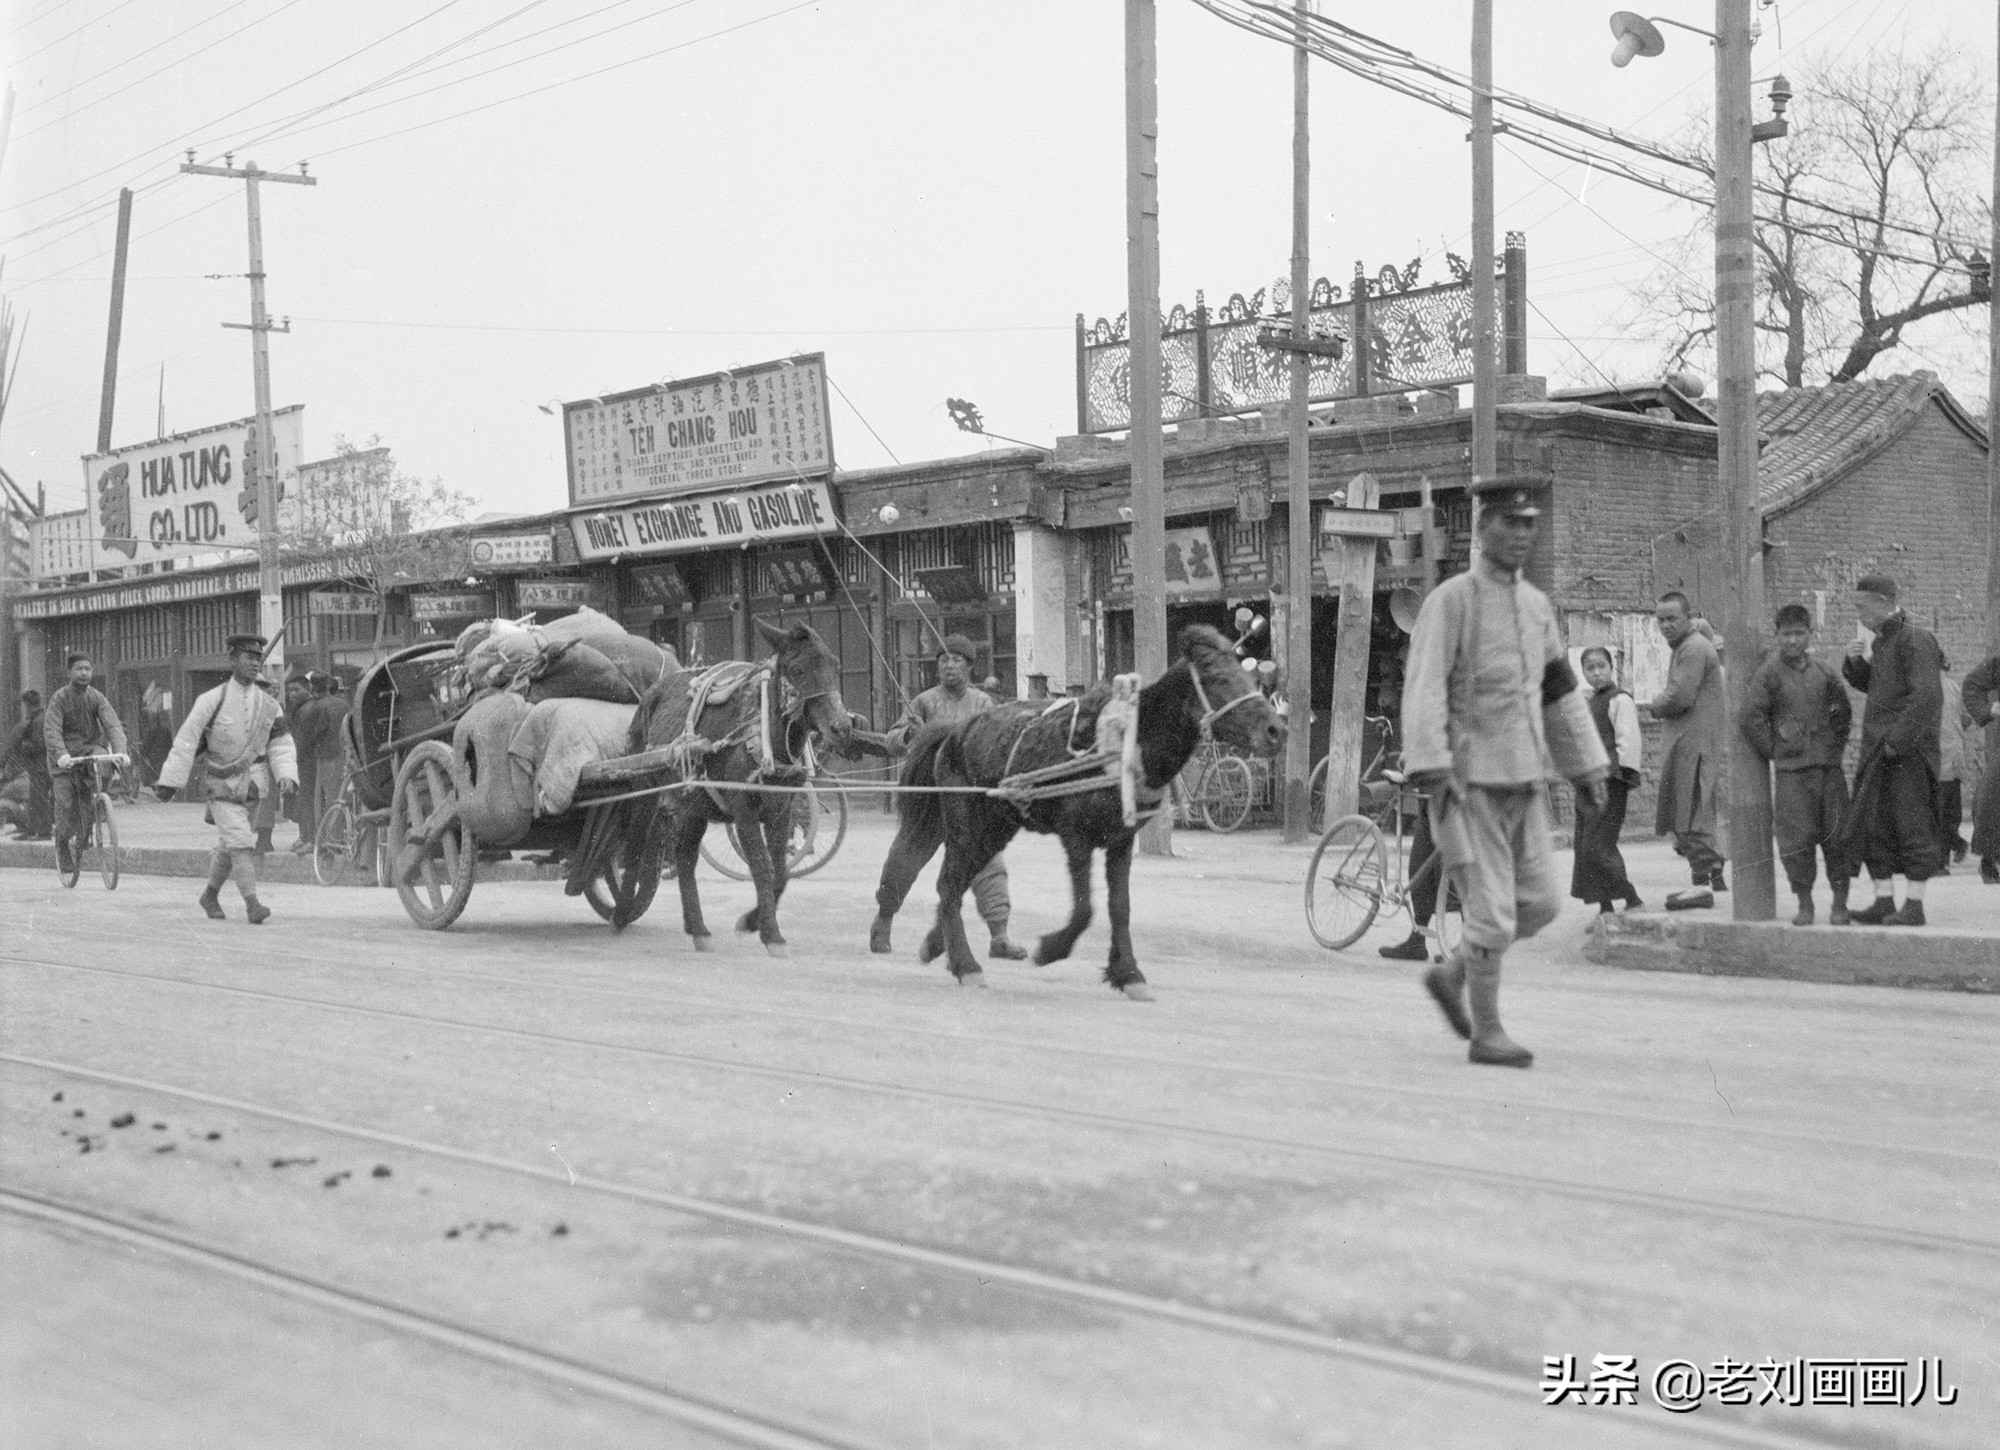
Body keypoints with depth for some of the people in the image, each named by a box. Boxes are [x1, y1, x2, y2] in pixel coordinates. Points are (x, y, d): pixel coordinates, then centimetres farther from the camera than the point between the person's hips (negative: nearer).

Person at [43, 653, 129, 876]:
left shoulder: (96, 697, -3)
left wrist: (120, 751, -32)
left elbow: (112, 725, -14)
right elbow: (51, 730, -21)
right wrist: (61, 755, -39)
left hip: (91, 747, 2)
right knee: (66, 803, -13)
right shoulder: (59, 698, -9)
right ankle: (63, 844, 13)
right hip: (66, 754, -2)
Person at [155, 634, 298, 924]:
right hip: (222, 788, -5)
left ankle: (210, 896, 35)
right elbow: (186, 740, -6)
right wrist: (170, 780, -6)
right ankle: (252, 904, -20)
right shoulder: (212, 700, -10)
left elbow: (281, 745, 6)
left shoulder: (269, 704, 3)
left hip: (251, 788, 5)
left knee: (228, 847, 16)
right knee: (240, 843, -16)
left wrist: (287, 775, -12)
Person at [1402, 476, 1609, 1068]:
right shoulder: (1450, 599, -9)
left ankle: (1452, 975, 25)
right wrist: (1431, 767, -27)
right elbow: (1424, 689, -18)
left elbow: (1560, 691, 21)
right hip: (1470, 780, -7)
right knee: (1493, 910, -5)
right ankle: (1487, 1034, 8)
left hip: (1525, 779, 7)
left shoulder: (1537, 604, 14)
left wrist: (1587, 763, 18)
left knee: (1540, 902, 6)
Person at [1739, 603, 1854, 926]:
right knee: (1796, 836, -3)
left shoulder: (1824, 673, 9)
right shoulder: (1768, 673, -2)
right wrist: (1774, 751, -4)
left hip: (1830, 766, 3)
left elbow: (1843, 712, 21)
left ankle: (1840, 901, 12)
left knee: (1836, 833, 3)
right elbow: (1750, 719, -5)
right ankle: (1804, 903, 7)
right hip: (1792, 770, -3)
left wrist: (1836, 745, 10)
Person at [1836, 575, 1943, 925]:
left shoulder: (1915, 640, -13)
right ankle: (1884, 900, 15)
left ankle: (1914, 905, 2)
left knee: (1912, 827, -3)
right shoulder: (1882, 639, 16)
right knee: (1871, 827, 9)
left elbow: (1928, 697, -22)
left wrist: (1897, 741, -22)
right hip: (1878, 752, 9)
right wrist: (1856, 662, 7)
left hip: (1908, 752, -9)